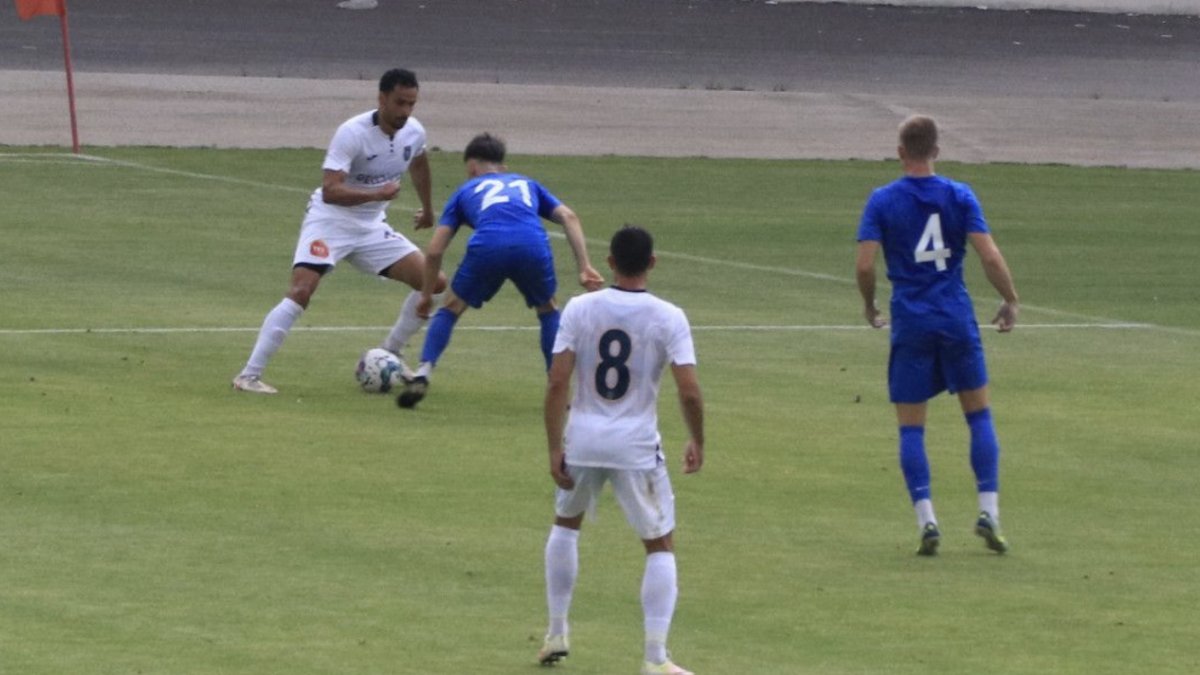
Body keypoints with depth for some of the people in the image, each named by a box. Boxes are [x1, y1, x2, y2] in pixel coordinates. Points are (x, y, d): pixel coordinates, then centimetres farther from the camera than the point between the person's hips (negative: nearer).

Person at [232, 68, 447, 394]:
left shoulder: (414, 133, -4)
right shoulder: (353, 133, -25)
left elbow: (419, 164, 22)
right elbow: (330, 191, -34)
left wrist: (427, 209, 34)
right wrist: (377, 194, -45)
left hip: (372, 226, 7)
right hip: (331, 220, -7)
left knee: (435, 283, -1)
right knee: (301, 291, -25)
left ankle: (389, 357, 14)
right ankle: (249, 375, -21)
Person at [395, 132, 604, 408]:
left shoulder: (466, 190, 33)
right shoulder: (527, 184, 38)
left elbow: (435, 251, 26)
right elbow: (568, 216, 21)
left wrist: (427, 295, 40)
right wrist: (584, 267, 16)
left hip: (488, 246, -1)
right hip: (533, 245, 1)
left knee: (452, 308, 23)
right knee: (548, 310, 29)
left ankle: (422, 376, 8)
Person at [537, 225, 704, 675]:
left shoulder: (579, 309, -4)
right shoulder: (668, 318, -8)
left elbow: (557, 384, -7)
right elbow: (689, 391, -12)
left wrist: (555, 449, -1)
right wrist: (697, 443, 4)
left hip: (582, 440, 2)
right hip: (637, 446, -2)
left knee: (566, 523, 28)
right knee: (660, 546, 11)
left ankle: (556, 634, 30)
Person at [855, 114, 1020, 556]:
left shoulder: (882, 201, -3)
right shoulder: (960, 197, -1)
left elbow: (864, 265, -9)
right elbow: (990, 257, -7)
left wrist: (869, 306, 10)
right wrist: (1010, 302, 7)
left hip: (910, 323, -1)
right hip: (957, 319, 1)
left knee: (911, 427, 5)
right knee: (979, 415, 13)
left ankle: (926, 520, -4)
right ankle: (988, 512, 5)